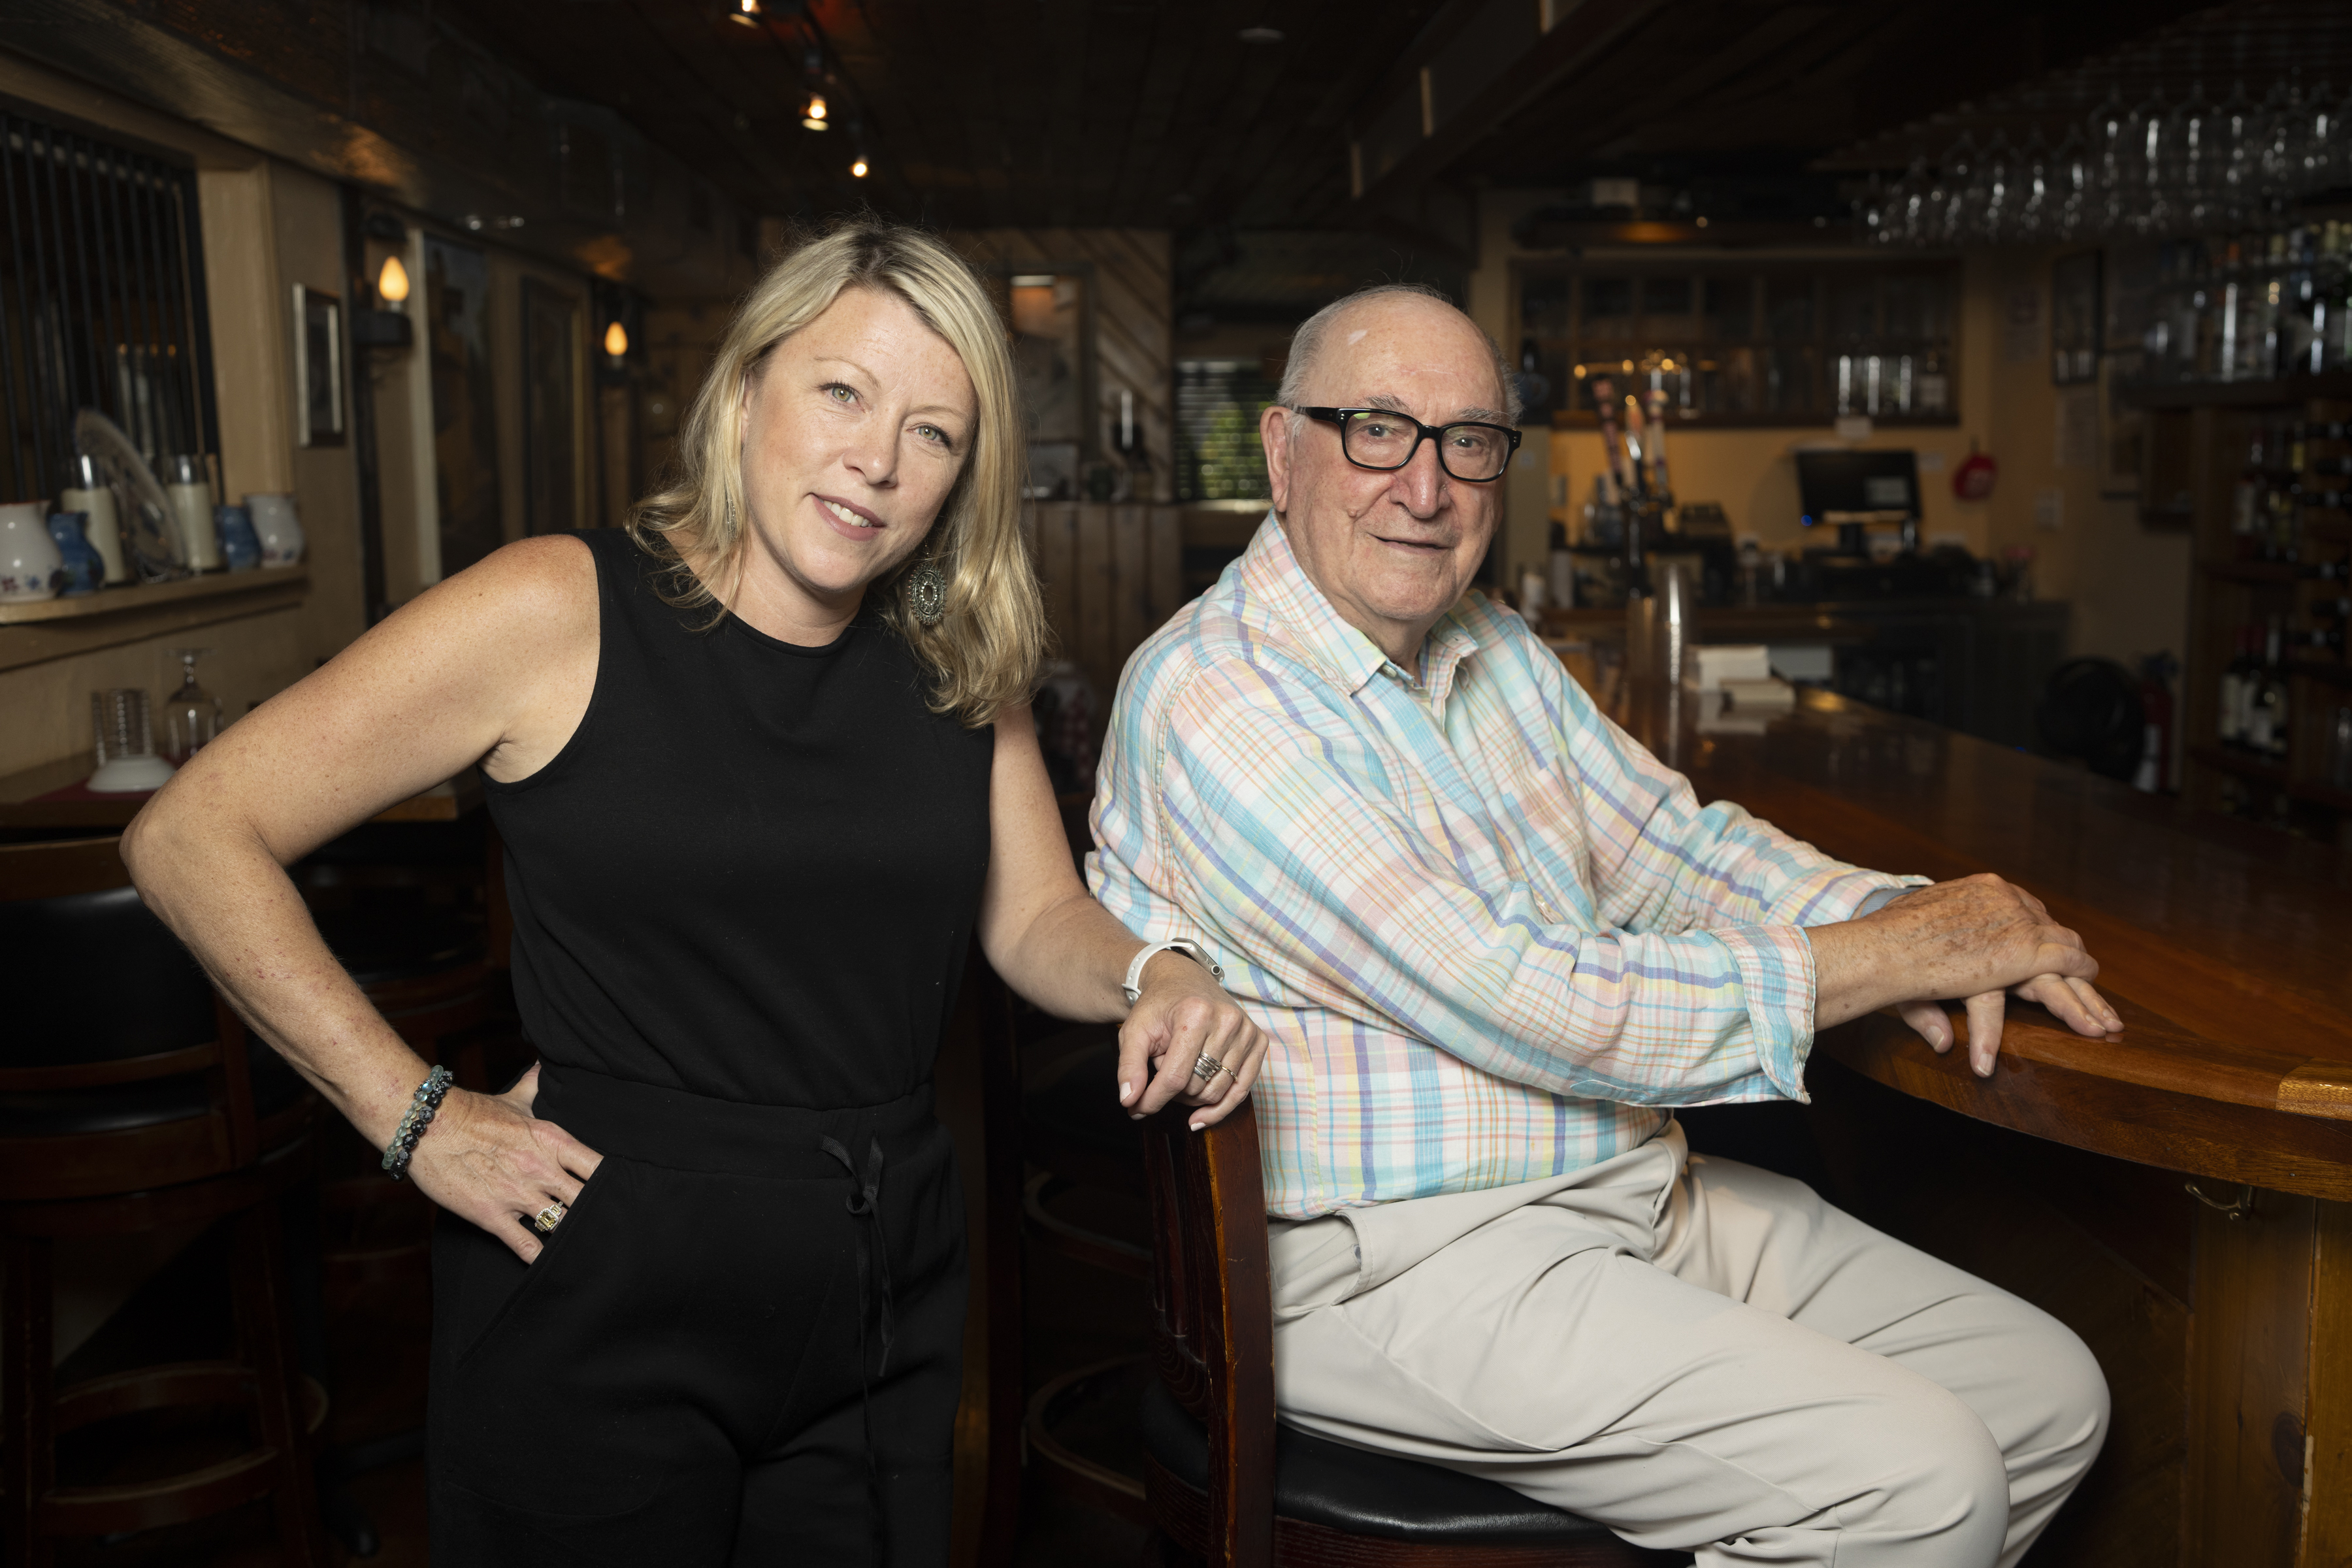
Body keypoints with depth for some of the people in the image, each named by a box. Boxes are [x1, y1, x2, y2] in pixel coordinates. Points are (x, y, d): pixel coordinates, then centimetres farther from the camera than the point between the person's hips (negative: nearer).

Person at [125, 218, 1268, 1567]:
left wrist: (1157, 975, -15)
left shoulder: (959, 665, 3)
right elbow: (191, 837, -10)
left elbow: (1038, 919, 8)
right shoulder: (563, 611, -12)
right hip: (602, 1309, -4)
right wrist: (415, 1119, -13)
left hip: (887, 1307, 5)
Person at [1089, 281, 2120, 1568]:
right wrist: (1896, 956, -14)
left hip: (1640, 1194, 9)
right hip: (1401, 1259, -9)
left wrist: (1897, 918, -5)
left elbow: (1675, 848, 17)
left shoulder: (1494, 651, 11)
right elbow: (1534, 1012, -22)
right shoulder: (1213, 702, -19)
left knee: (2049, 1398, 7)